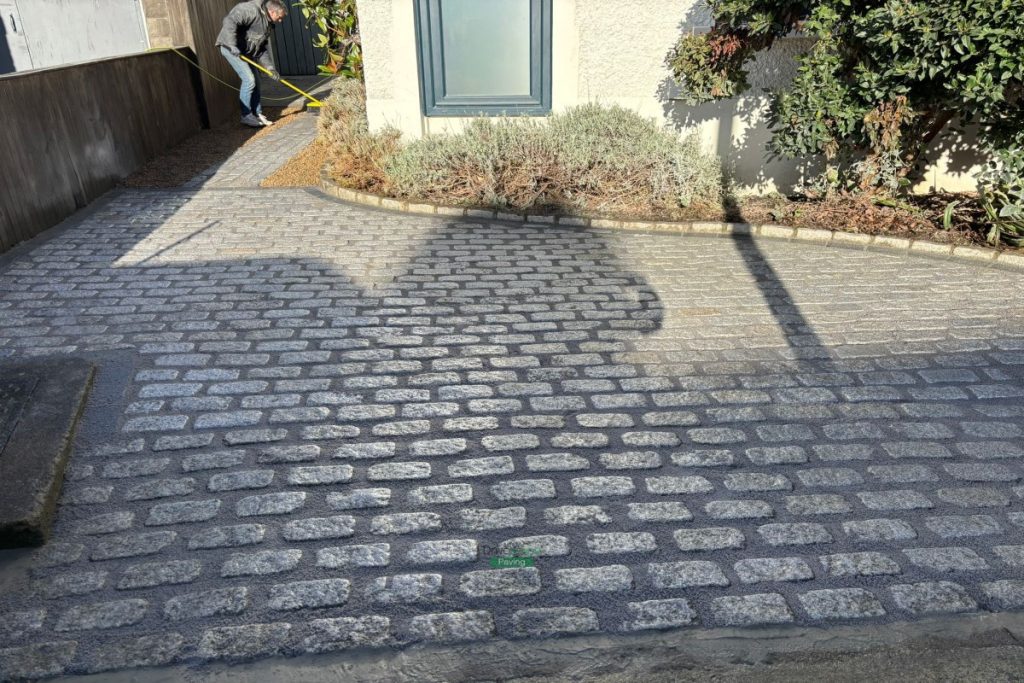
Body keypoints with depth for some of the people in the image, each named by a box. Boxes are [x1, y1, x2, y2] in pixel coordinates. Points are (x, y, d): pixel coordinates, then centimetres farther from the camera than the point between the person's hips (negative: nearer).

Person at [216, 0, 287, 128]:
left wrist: (270, 67, 0)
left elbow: (264, 47, 10)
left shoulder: (268, 24, 7)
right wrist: (233, 46, -33)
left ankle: (258, 114, 18)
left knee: (256, 81, 8)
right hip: (230, 47, -9)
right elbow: (230, 21, -30)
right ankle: (246, 116, -2)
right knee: (249, 80, -13)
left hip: (246, 51, 9)